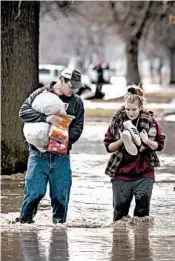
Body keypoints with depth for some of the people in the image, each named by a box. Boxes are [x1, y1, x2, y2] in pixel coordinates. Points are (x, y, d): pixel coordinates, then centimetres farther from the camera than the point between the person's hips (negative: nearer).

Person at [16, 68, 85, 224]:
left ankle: (59, 222, 13)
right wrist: (45, 118, -20)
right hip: (39, 154, -2)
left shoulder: (77, 102, 10)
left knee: (61, 193, 2)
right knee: (35, 191, -8)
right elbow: (24, 112, -6)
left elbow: (78, 128, 4)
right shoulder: (41, 94, 5)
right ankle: (25, 219, 4)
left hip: (61, 156, 2)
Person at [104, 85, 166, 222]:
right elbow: (108, 146, 3)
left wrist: (146, 141, -16)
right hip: (121, 174, 1)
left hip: (144, 174, -1)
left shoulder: (150, 121, -2)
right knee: (120, 210, 5)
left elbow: (160, 144, 4)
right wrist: (121, 141, -16)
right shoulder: (117, 121, -1)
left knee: (143, 209, -5)